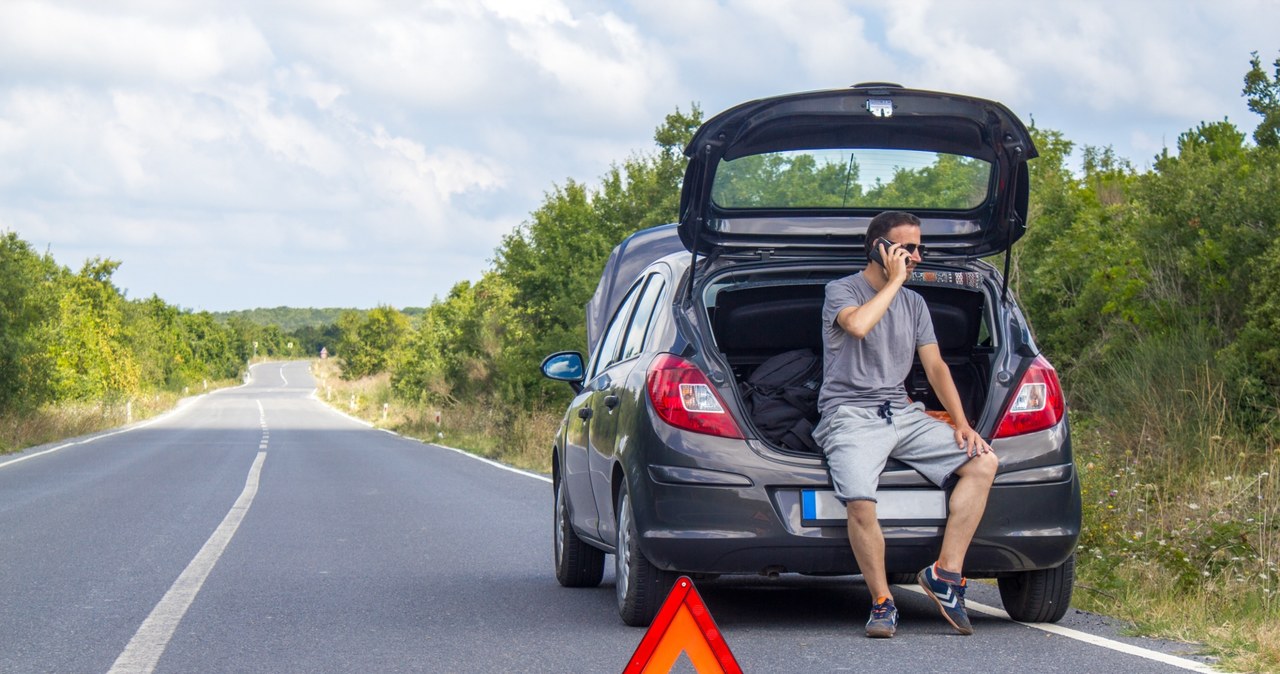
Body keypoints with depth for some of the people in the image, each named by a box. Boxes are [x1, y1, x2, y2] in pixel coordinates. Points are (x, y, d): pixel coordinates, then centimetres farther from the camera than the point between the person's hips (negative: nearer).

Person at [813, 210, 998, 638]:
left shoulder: (914, 303, 20)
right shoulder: (841, 290, 1)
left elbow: (935, 367, 15)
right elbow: (858, 324, -23)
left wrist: (961, 423, 1)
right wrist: (894, 281, -11)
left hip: (903, 414, 6)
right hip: (850, 415, -6)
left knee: (983, 462, -13)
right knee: (860, 503, -32)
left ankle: (946, 573, -15)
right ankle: (882, 603, -15)